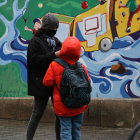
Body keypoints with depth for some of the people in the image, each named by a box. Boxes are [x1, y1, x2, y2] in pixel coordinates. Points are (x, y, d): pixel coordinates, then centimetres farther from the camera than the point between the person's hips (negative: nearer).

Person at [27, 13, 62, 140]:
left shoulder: (56, 41, 14)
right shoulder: (36, 41, -5)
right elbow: (35, 59, -16)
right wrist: (54, 55, -21)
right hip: (42, 84, -6)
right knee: (37, 113, -2)